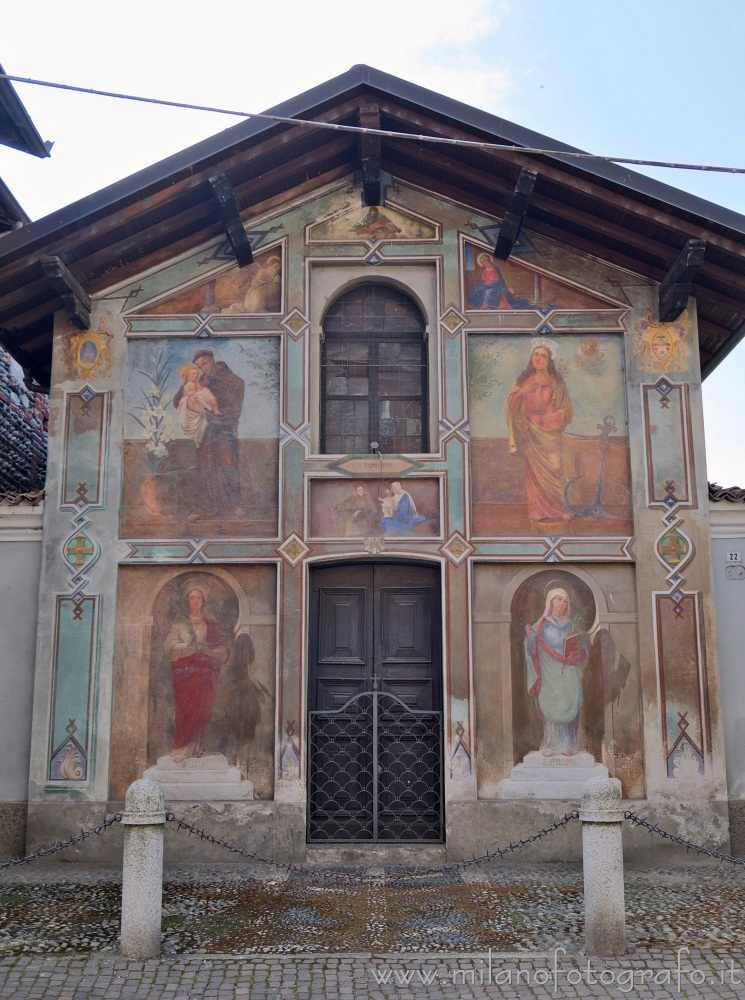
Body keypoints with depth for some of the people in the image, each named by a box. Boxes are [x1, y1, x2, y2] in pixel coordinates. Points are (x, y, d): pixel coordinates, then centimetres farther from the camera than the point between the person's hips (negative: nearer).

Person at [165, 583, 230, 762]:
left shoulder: (209, 623, 12)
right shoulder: (179, 623, 8)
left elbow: (223, 648, 7)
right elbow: (171, 647, -3)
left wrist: (210, 652, -12)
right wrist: (190, 646, -16)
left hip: (204, 673, 1)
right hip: (185, 672, -1)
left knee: (202, 708, -5)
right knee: (185, 708, -6)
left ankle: (197, 746, 1)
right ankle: (184, 747, -3)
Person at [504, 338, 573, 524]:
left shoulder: (557, 382, 3)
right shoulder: (524, 380, 6)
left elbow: (566, 409, 1)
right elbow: (511, 405, 2)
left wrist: (552, 417, -17)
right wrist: (521, 392, -14)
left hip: (551, 433, -1)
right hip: (531, 433, 1)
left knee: (554, 470, -5)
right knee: (535, 469, -3)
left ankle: (557, 509, 1)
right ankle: (538, 509, 0)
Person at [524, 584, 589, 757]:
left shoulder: (571, 624, 7)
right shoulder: (541, 624, 4)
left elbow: (580, 648, 8)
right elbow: (533, 648, 1)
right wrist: (530, 635, -17)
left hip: (567, 675, 1)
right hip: (548, 674, -1)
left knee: (567, 708, -1)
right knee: (548, 708, -2)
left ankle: (568, 745, 6)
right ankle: (550, 744, 5)